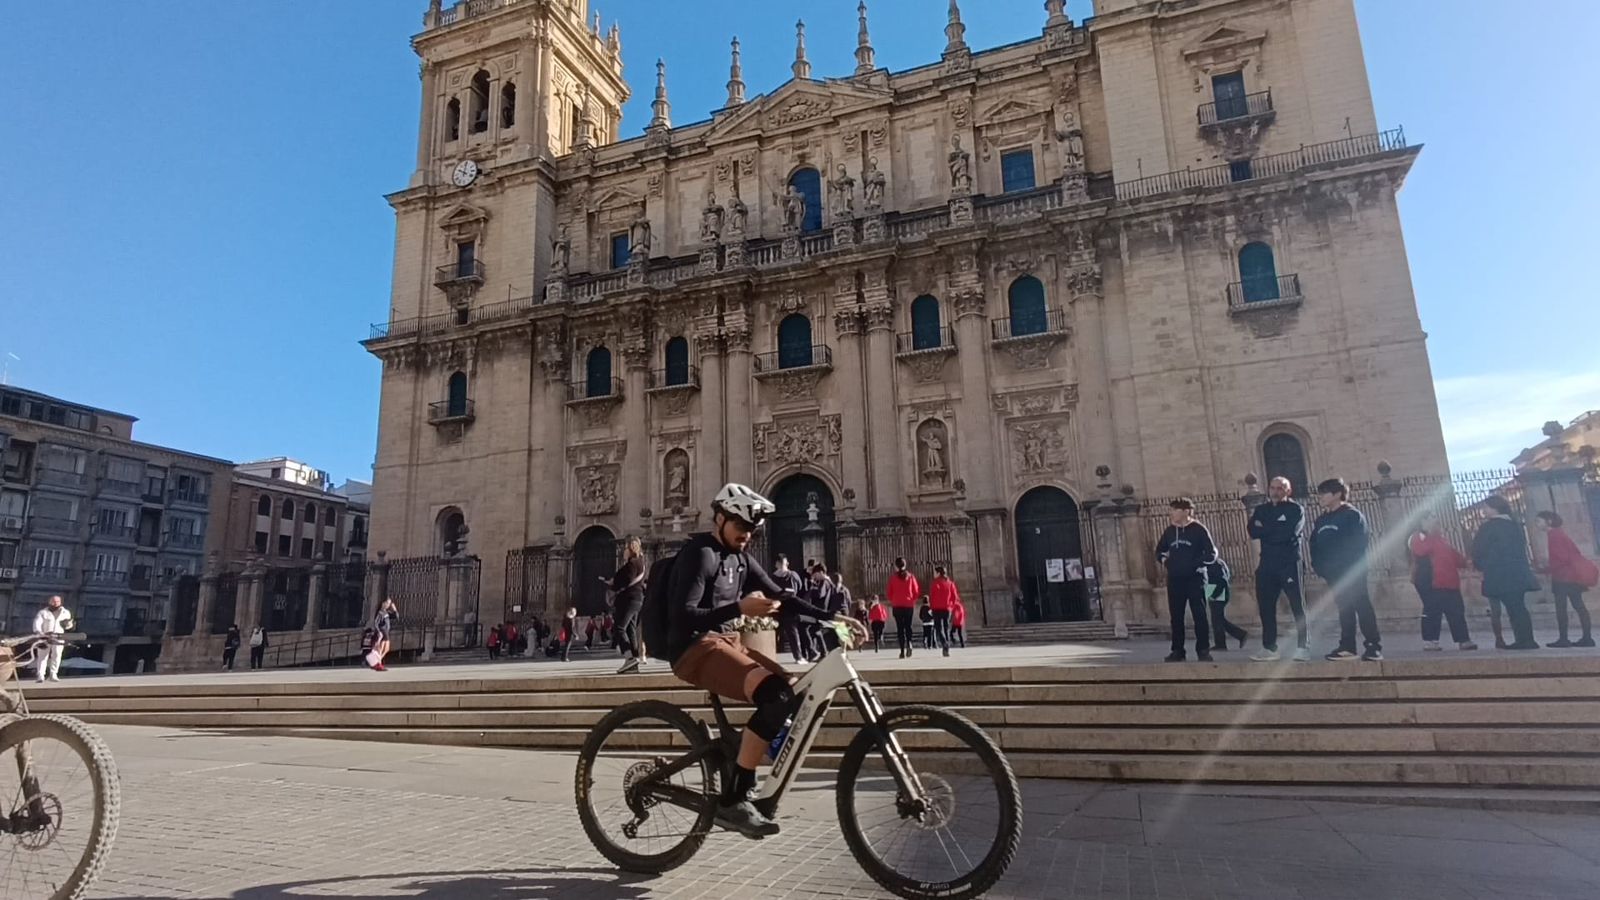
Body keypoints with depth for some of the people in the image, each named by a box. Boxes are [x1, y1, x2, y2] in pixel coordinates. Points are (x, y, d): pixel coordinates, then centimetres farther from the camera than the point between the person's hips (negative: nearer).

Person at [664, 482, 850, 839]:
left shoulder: (740, 558, 14)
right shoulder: (699, 554, -13)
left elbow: (780, 597, 11)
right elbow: (682, 616, -23)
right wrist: (739, 608, -36)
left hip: (725, 642, 9)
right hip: (695, 648, -9)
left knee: (794, 693, -2)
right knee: (775, 695, -27)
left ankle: (742, 786, 9)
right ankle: (732, 800, -20)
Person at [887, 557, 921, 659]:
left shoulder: (893, 577, -3)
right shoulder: (911, 576, 1)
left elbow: (889, 592, -1)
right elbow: (916, 592, 1)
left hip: (897, 606, -1)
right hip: (909, 605, 1)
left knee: (900, 628, 3)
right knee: (908, 626, 12)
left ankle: (902, 651, -3)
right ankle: (909, 643, -15)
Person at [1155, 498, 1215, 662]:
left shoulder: (1198, 529, -4)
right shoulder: (1169, 531, 10)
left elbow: (1212, 553, -6)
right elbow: (1159, 550, 24)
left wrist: (1195, 562, -16)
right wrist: (1163, 559, 6)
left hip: (1194, 578, -4)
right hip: (1174, 579, 5)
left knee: (1199, 615, -5)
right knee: (1176, 616, 6)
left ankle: (1203, 650, 1)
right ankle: (1177, 651, 12)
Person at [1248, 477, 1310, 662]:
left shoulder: (1295, 509, 1)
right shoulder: (1261, 510, 15)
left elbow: (1289, 532, -16)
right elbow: (1253, 531, -1)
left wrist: (1265, 529, -6)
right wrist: (1277, 531, -11)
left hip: (1289, 564, -5)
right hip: (1267, 564, 5)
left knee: (1298, 606, -3)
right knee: (1265, 606, 5)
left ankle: (1303, 648, 2)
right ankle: (1269, 648, 12)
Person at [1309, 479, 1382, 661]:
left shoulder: (1353, 515, -6)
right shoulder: (1321, 521, 15)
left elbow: (1358, 544, -13)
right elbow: (1314, 545, 14)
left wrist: (1354, 567, -18)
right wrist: (1316, 564, 1)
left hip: (1351, 571, -7)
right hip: (1332, 573, 7)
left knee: (1362, 606, -5)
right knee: (1344, 608, 10)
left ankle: (1374, 646, -1)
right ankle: (1347, 647, 13)